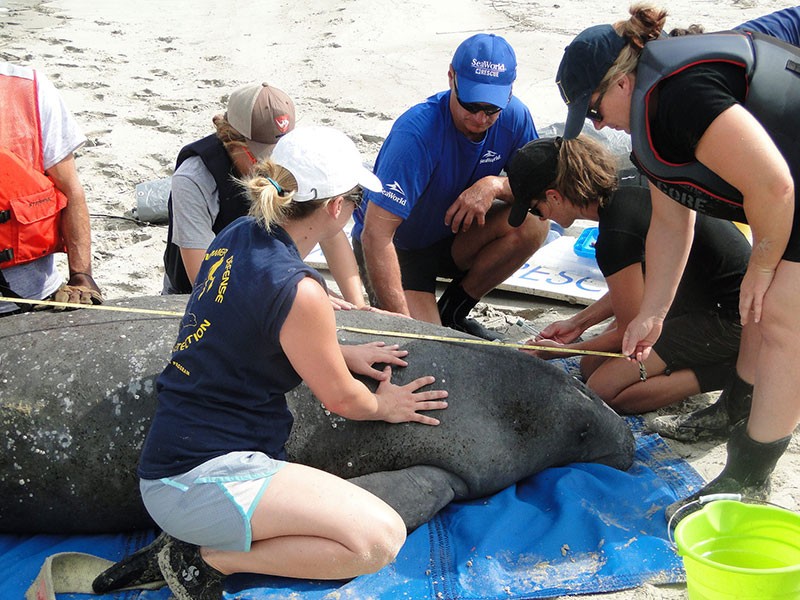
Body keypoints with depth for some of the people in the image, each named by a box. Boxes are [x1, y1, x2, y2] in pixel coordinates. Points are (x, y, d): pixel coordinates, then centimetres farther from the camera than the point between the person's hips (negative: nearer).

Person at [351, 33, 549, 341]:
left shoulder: (513, 116, -15)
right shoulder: (416, 131, -32)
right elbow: (375, 234, -37)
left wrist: (495, 185, -30)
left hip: (454, 239, 6)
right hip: (396, 247, -5)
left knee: (533, 223, -22)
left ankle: (453, 311, -3)